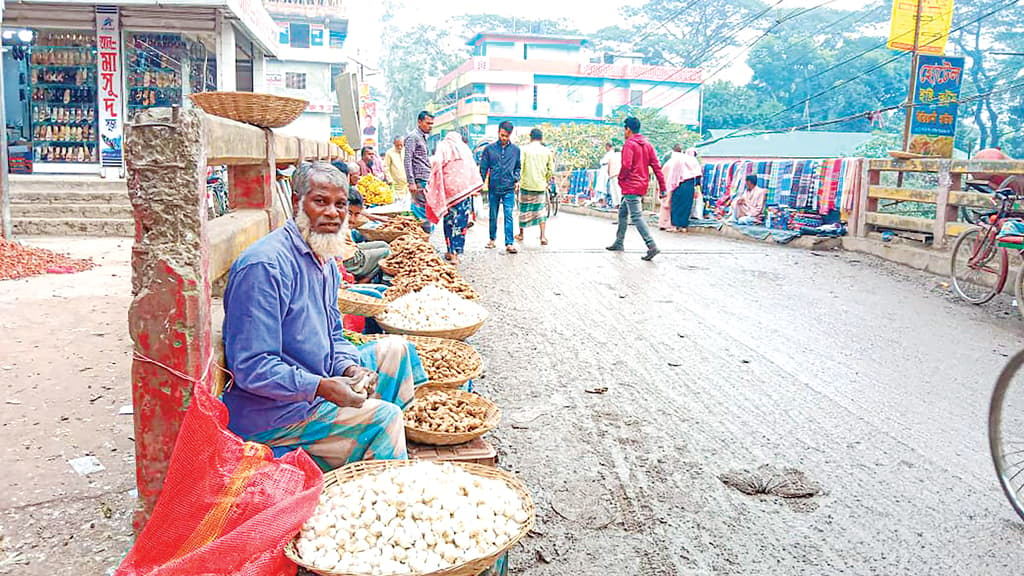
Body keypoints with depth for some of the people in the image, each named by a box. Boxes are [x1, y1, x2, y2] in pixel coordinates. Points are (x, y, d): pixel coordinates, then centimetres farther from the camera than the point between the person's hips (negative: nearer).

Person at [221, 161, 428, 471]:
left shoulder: (325, 261, 10)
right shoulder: (265, 265, -22)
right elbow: (251, 368, -26)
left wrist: (349, 368, -6)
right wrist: (321, 388, -33)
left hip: (316, 383, 10)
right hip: (266, 413, -9)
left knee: (393, 348, 7)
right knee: (383, 417, -17)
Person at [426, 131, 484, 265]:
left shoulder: (443, 147, 6)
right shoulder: (465, 148, 14)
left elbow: (437, 163, -8)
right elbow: (473, 168, 10)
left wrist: (432, 186, -3)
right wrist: (475, 189, 13)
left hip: (449, 187, -2)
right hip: (466, 188, 2)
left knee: (450, 220, 4)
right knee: (462, 220, 5)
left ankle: (451, 252, 2)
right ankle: (458, 252, 6)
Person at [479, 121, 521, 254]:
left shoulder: (515, 149, 5)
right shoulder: (489, 149, 2)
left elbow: (518, 167, 15)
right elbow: (483, 168, 6)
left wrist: (517, 180, 0)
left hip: (509, 189, -1)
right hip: (493, 188, 1)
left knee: (508, 216, -8)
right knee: (493, 216, 11)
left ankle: (509, 243, -9)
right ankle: (493, 239, 27)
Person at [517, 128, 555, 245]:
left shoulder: (525, 149, -5)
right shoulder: (547, 151, 1)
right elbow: (551, 170, 3)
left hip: (526, 184, -1)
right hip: (541, 185, 1)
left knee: (524, 209, 12)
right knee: (541, 210, 6)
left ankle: (521, 234, 24)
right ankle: (543, 236, -3)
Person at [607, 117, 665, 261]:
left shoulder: (629, 144, -11)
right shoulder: (647, 144, 11)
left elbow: (626, 165, -21)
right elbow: (656, 166, 7)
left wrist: (620, 178, -2)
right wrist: (662, 187, 6)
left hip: (631, 186, -9)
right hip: (642, 185, 9)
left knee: (636, 216, -11)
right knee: (622, 212, 21)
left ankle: (652, 246, -21)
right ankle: (619, 243, 27)